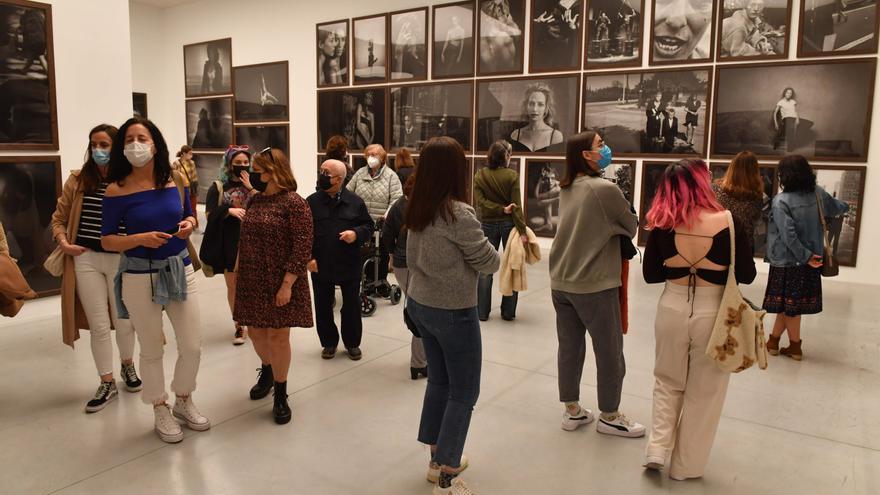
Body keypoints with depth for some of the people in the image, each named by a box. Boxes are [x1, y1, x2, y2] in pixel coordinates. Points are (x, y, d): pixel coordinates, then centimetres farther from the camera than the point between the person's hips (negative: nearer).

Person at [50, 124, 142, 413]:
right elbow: (59, 218, 11)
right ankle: (107, 384, 22)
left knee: (123, 322, 13)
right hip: (85, 259, 2)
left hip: (121, 260, -1)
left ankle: (128, 367, 40)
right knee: (99, 326, 7)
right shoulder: (78, 180, 3)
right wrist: (63, 243, -4)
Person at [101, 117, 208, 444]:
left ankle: (184, 401, 33)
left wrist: (188, 224, -7)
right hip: (139, 277, -3)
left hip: (180, 270, 3)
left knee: (192, 346, 7)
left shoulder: (176, 181, 0)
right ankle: (161, 411, 31)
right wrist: (141, 238, -22)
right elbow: (107, 241, -5)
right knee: (152, 351, 10)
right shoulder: (116, 190, -9)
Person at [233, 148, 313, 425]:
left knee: (278, 335, 2)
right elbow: (247, 239, 16)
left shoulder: (293, 202, -14)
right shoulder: (257, 200, 8)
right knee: (256, 331, 15)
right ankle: (267, 372, 44)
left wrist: (287, 283, -21)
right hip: (253, 280, 6)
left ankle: (280, 396, 19)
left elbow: (302, 248, -17)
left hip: (279, 283, -6)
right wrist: (242, 275, 12)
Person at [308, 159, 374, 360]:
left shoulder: (355, 201, -1)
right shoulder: (311, 202, -1)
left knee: (352, 306, 10)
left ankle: (352, 343, 27)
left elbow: (368, 226, 4)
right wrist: (308, 257, -9)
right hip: (320, 265, 1)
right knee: (323, 307, 10)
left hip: (349, 264, 0)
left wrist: (356, 233, -16)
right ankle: (329, 343, 28)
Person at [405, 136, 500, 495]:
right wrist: (484, 247, 4)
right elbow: (490, 263, -12)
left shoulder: (417, 210, 2)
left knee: (439, 382, 19)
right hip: (454, 312, -7)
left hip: (420, 304, 8)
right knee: (463, 392, 5)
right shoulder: (459, 213, -21)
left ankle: (439, 459, 32)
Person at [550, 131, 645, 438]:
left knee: (569, 347, 14)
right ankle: (609, 416, 23)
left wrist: (607, 230, 6)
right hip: (595, 285, -7)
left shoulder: (566, 189, 6)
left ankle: (572, 411, 26)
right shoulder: (605, 189, -16)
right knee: (609, 352, 9)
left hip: (561, 283, 7)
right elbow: (632, 228, -3)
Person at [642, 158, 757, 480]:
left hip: (672, 309, 2)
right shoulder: (729, 223, -14)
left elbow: (650, 274, -1)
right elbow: (747, 275, -5)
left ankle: (658, 449, 17)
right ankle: (685, 465, 28)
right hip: (712, 313, -2)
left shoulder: (662, 224, -8)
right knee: (703, 392, 16)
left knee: (667, 382, 24)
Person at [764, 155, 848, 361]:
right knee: (790, 303, 13)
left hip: (787, 261, -6)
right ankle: (773, 341, 22)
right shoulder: (818, 193, -1)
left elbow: (788, 234, -24)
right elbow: (837, 208, 19)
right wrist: (845, 206, 42)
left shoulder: (781, 200, -19)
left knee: (789, 305, 8)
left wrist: (805, 256, -13)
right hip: (811, 257, 6)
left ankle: (795, 347, 20)